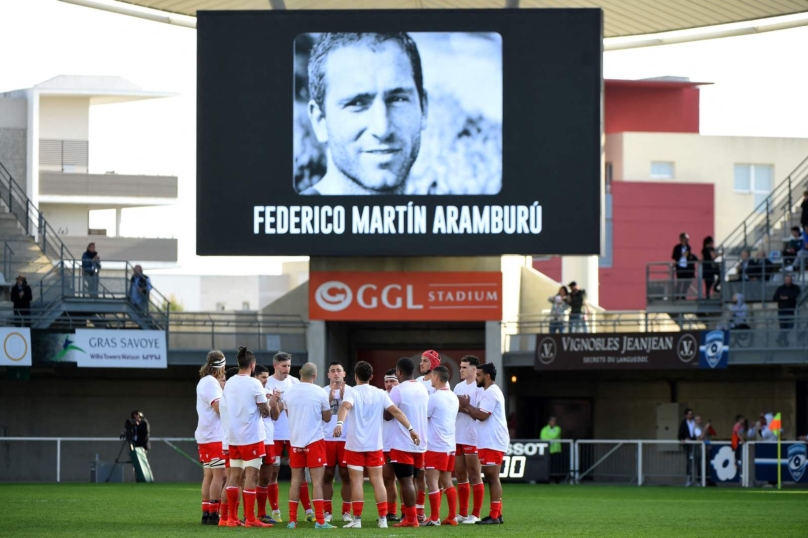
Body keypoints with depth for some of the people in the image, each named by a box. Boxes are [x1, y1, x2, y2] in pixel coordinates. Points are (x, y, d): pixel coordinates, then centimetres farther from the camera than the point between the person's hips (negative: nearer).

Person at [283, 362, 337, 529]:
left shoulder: (289, 393, 1)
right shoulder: (320, 393, -9)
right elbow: (327, 418, 2)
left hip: (295, 441, 4)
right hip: (314, 441, -4)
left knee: (296, 480, 10)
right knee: (317, 481, -4)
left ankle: (292, 520, 9)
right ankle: (320, 521, -9)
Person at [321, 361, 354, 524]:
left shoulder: (350, 392, 4)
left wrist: (343, 397, -17)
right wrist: (330, 398, -16)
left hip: (346, 439, 0)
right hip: (327, 438, 1)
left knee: (346, 475, 2)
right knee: (327, 475, 3)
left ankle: (346, 512, 8)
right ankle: (327, 512, 9)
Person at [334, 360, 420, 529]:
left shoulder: (352, 393, -5)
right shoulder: (380, 394, 4)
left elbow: (345, 406, -26)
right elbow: (395, 411, -3)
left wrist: (340, 423, -41)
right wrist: (410, 429, -2)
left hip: (355, 445, -3)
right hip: (375, 445, 3)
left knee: (357, 482, 0)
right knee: (378, 481, 6)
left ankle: (357, 520, -2)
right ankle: (383, 519, 3)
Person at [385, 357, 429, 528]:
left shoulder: (398, 390, -13)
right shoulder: (422, 389, 10)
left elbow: (388, 415, -11)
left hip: (402, 443, -7)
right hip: (420, 443, 7)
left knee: (405, 480, -5)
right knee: (411, 480, 14)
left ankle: (411, 518, -8)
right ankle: (410, 515, 15)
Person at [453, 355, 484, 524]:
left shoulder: (479, 388, -8)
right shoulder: (459, 387, 14)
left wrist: (465, 406, -16)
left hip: (472, 438, -7)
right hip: (457, 437, 7)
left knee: (474, 476, -2)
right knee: (460, 476, 10)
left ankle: (475, 514, 1)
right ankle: (462, 513, 16)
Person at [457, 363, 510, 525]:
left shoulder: (491, 393, -13)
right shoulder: (490, 392, 20)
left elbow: (482, 415, -21)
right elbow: (480, 415, 19)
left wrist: (467, 406, -11)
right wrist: (466, 408, 6)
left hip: (492, 443, -11)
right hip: (488, 442, 11)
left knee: (492, 477, -11)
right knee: (491, 478, 12)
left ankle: (495, 516, -12)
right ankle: (496, 514, 14)